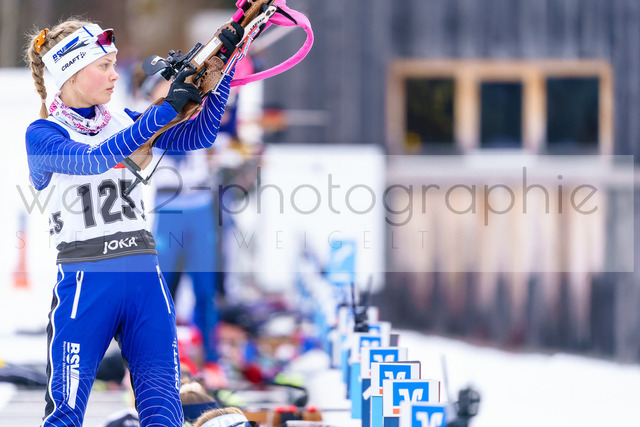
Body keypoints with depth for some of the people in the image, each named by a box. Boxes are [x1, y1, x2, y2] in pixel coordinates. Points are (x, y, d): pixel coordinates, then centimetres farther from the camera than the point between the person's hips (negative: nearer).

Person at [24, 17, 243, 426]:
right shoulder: (43, 135, -2)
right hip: (85, 283, -4)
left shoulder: (123, 121, 14)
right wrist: (166, 108, -23)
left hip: (146, 282, 5)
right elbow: (94, 159, -21)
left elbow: (198, 136, 9)